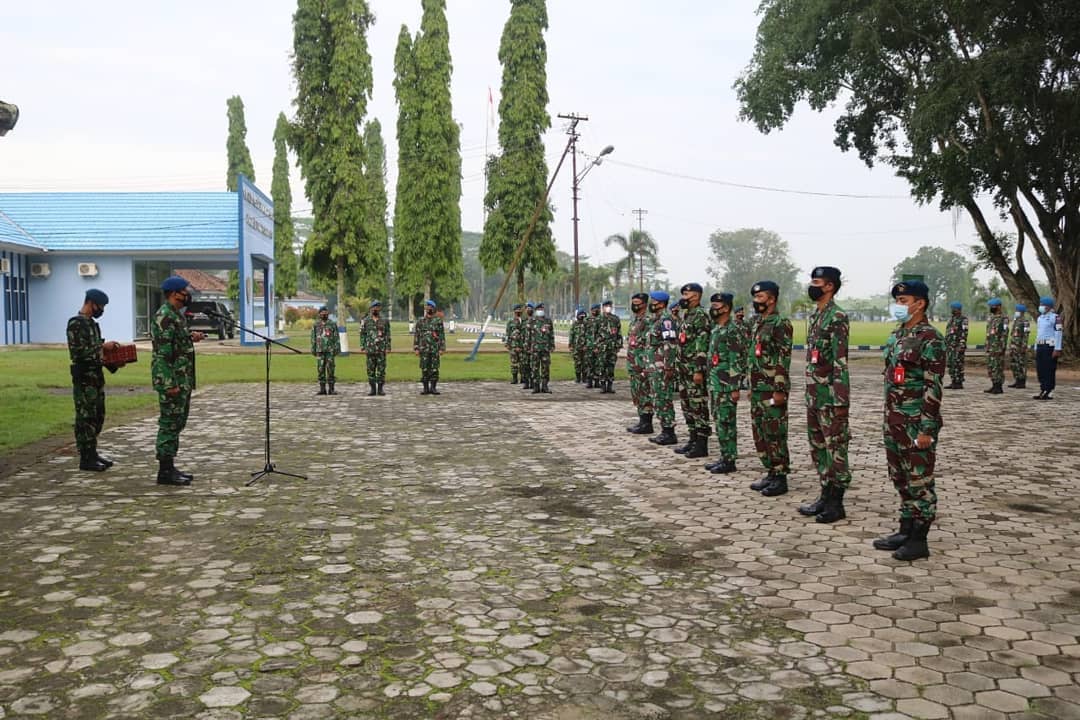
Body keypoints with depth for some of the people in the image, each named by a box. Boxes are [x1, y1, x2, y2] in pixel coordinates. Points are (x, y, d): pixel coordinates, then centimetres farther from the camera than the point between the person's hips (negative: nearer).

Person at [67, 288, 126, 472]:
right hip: (84, 378, -9)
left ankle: (92, 453, 21)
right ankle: (85, 459, 0)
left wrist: (114, 364, 9)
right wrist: (103, 346, -18)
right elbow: (78, 352, -21)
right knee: (86, 418, -5)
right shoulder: (75, 324, -13)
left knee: (97, 417, 12)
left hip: (97, 376, 9)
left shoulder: (92, 323, 16)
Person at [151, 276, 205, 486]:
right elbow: (163, 353, -21)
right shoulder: (164, 317, -16)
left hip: (183, 380, 10)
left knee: (177, 423, 14)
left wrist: (191, 337, 9)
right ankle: (165, 471, 1)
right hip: (172, 380, -10)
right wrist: (170, 384, -23)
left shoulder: (177, 315, 15)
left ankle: (170, 467, 21)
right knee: (169, 424, -5)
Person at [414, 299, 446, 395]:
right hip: (424, 349, 1)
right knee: (424, 369, 2)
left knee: (434, 369, -1)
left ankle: (433, 388, 5)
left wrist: (442, 348, -6)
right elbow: (416, 336, 7)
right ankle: (426, 388, 8)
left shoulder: (438, 321, 3)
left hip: (435, 349, -1)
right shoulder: (420, 321, 7)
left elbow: (442, 335, 1)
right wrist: (416, 348, 0)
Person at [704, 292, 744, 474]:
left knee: (726, 422, -5)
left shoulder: (733, 329, -14)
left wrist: (735, 388, -20)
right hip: (715, 383, 9)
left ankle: (729, 461, 1)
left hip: (726, 384, -9)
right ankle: (724, 457, 19)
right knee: (718, 420, 12)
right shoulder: (716, 328, 15)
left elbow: (737, 361, -18)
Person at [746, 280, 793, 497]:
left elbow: (784, 359, -17)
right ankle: (771, 473, 21)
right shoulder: (759, 323, 16)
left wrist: (780, 390, -20)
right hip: (758, 389, 9)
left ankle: (780, 478, 3)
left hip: (773, 389, -9)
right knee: (760, 433, 12)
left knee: (775, 434, -4)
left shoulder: (781, 324, -12)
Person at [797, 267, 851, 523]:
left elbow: (841, 362, -19)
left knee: (835, 448, -1)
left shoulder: (837, 317, -14)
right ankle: (825, 496, 24)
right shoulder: (814, 316, 14)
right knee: (818, 447, 14)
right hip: (813, 395, 9)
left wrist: (841, 401, -21)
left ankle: (836, 504, 6)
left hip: (830, 396, -9)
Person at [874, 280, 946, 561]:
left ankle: (919, 540, 9)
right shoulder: (897, 334, 12)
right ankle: (905, 531, 26)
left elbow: (933, 387, -17)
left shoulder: (930, 338, -14)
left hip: (917, 422, -9)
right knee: (900, 479, 15)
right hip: (894, 421, 9)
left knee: (919, 481, 0)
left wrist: (926, 429, -19)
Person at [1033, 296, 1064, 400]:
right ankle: (1043, 391, 14)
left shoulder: (1055, 317, -8)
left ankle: (1050, 392, -1)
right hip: (1040, 347, 8)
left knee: (1050, 370, -5)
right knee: (1040, 370, 7)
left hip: (1050, 347, -8)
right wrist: (1036, 348, 19)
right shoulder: (1040, 318, 17)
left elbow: (1059, 333, -13)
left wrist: (1057, 349, -18)